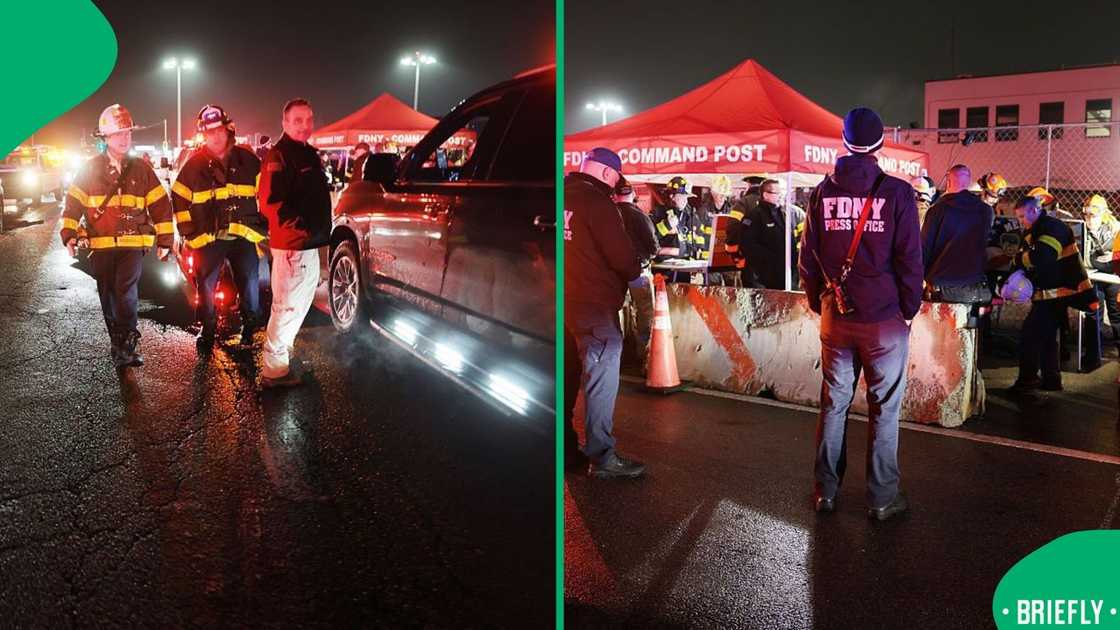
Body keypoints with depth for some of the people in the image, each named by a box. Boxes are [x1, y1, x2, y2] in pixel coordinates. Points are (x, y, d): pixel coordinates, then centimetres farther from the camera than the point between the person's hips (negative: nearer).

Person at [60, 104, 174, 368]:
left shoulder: (141, 169, 4)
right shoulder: (90, 168, 4)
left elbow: (161, 205, 5)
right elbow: (73, 202, 6)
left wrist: (165, 240, 3)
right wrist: (69, 234, -4)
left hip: (133, 242, -2)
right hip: (100, 245, 2)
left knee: (126, 290, -19)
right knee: (108, 296, 10)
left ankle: (128, 343, -10)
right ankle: (118, 341, 24)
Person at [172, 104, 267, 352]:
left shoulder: (247, 159, 2)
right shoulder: (195, 164, 2)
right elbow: (179, 198, 7)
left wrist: (263, 226, 4)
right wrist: (188, 232, 2)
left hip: (245, 235, 0)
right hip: (208, 238, 0)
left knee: (250, 285, 5)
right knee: (206, 286, 4)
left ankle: (250, 324, 26)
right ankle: (207, 329, 19)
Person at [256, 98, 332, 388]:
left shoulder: (307, 153, 17)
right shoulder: (279, 155, -14)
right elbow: (271, 203, -23)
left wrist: (320, 230, 16)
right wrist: (300, 227, -23)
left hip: (309, 244, 10)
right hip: (292, 245, -10)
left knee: (300, 302, 22)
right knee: (287, 306, -6)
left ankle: (282, 354, 38)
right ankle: (274, 370, 1)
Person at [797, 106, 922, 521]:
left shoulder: (823, 192, 2)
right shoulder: (897, 193, -8)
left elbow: (808, 256, 6)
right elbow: (910, 258, -7)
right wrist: (910, 308, 5)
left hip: (835, 316, 3)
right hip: (884, 318, -3)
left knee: (833, 404, 12)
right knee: (884, 409, 6)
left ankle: (825, 491, 19)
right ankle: (882, 499, 13)